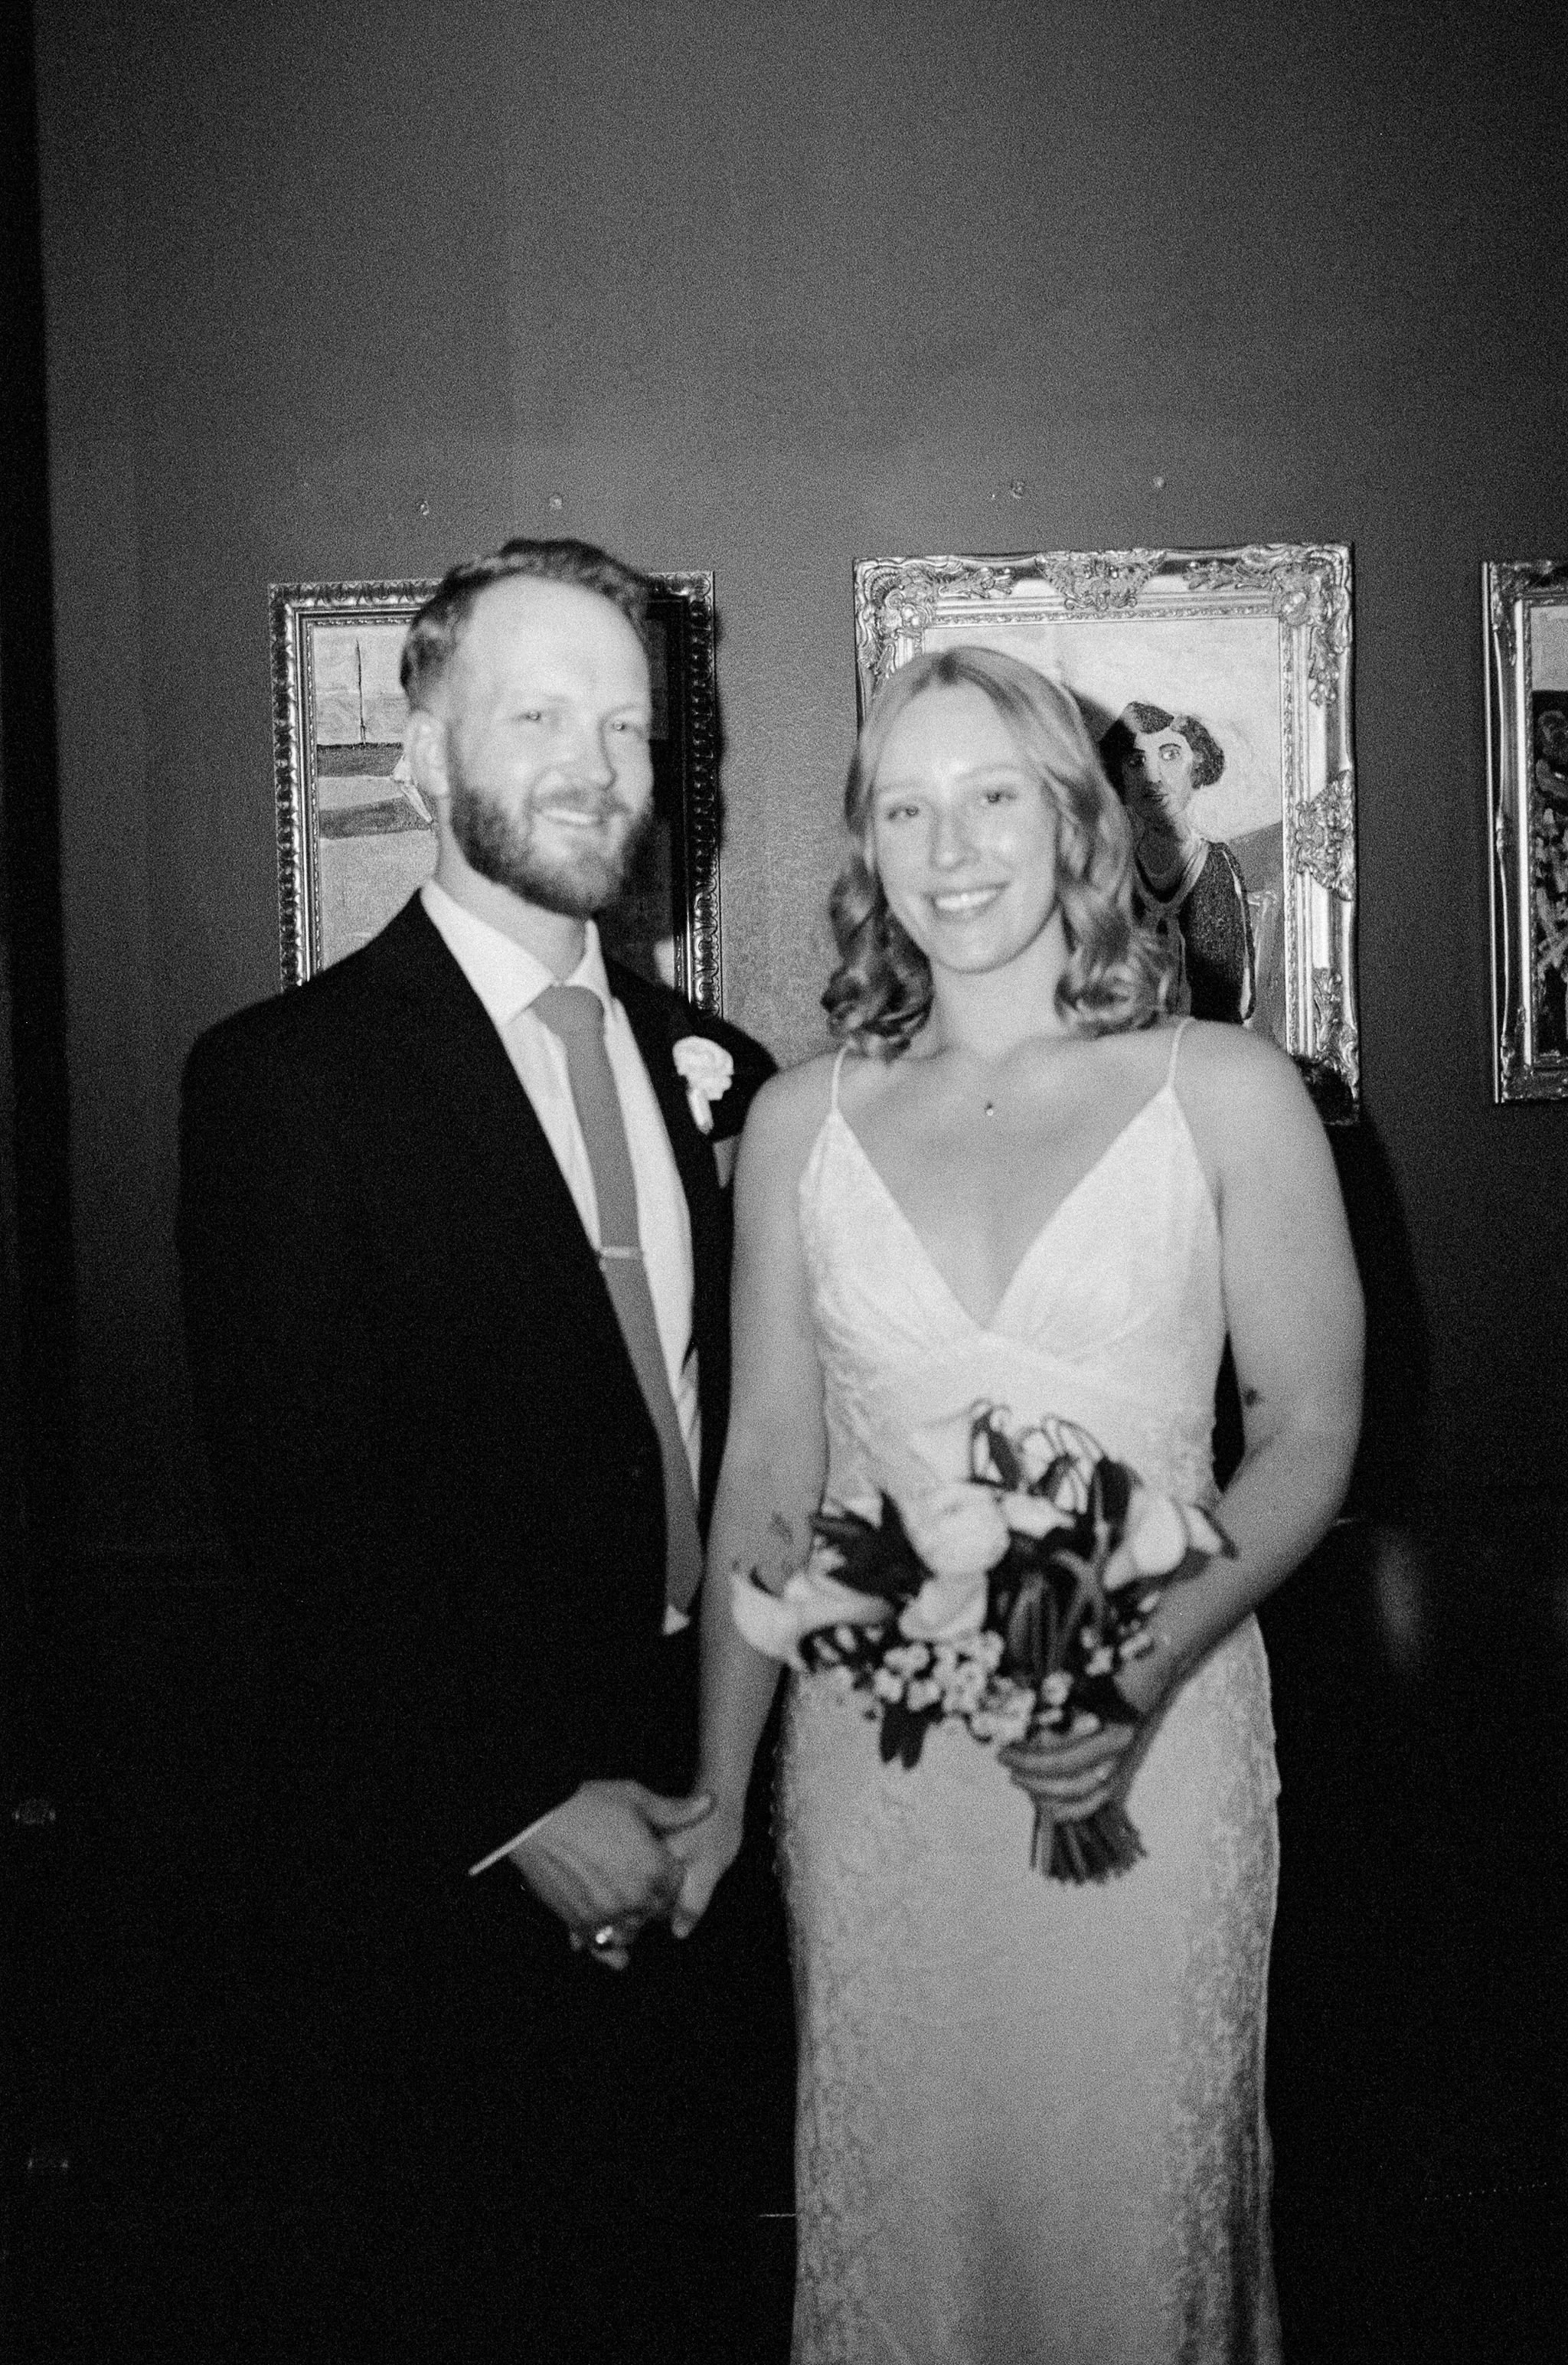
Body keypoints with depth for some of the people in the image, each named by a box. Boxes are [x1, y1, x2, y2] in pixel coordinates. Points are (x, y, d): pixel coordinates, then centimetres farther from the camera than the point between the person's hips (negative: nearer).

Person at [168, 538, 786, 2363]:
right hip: (433, 1871, -5)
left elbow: (751, 1439, 10)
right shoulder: (290, 1076, -11)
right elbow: (299, 1510, -15)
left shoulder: (706, 1065, 8)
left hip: (690, 1848, 5)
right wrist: (522, 1805, -16)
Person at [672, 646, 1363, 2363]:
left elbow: (1310, 1430, -1)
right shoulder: (801, 1122, 3)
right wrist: (717, 1790, 6)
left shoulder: (1225, 1094, -2)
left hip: (1149, 1746, -1)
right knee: (898, 2205, 13)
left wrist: (1154, 1665, -17)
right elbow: (769, 1470, 6)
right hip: (873, 1757, 2)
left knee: (1132, 2202, 10)